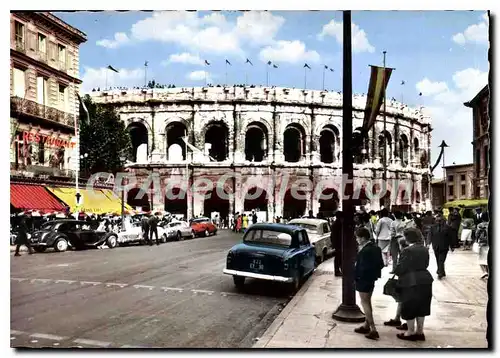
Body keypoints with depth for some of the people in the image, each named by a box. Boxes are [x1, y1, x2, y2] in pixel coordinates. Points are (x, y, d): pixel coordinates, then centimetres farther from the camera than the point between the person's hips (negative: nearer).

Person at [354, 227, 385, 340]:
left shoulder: (365, 251, -26)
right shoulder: (376, 248, 3)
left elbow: (362, 267, -26)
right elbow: (381, 264, 8)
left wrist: (356, 277, -12)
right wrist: (374, 273, 12)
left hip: (363, 280, -9)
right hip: (372, 279, 9)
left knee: (365, 303, 1)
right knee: (368, 302, 20)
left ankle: (373, 330, 1)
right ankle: (366, 326, 32)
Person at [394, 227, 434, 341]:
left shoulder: (407, 251, -18)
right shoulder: (425, 249, 6)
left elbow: (400, 268, -16)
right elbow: (425, 265, 12)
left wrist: (396, 272, 5)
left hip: (411, 282, -8)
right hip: (425, 280, 8)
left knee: (409, 308, 7)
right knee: (421, 307, 17)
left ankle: (411, 332, 18)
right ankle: (420, 332, 26)